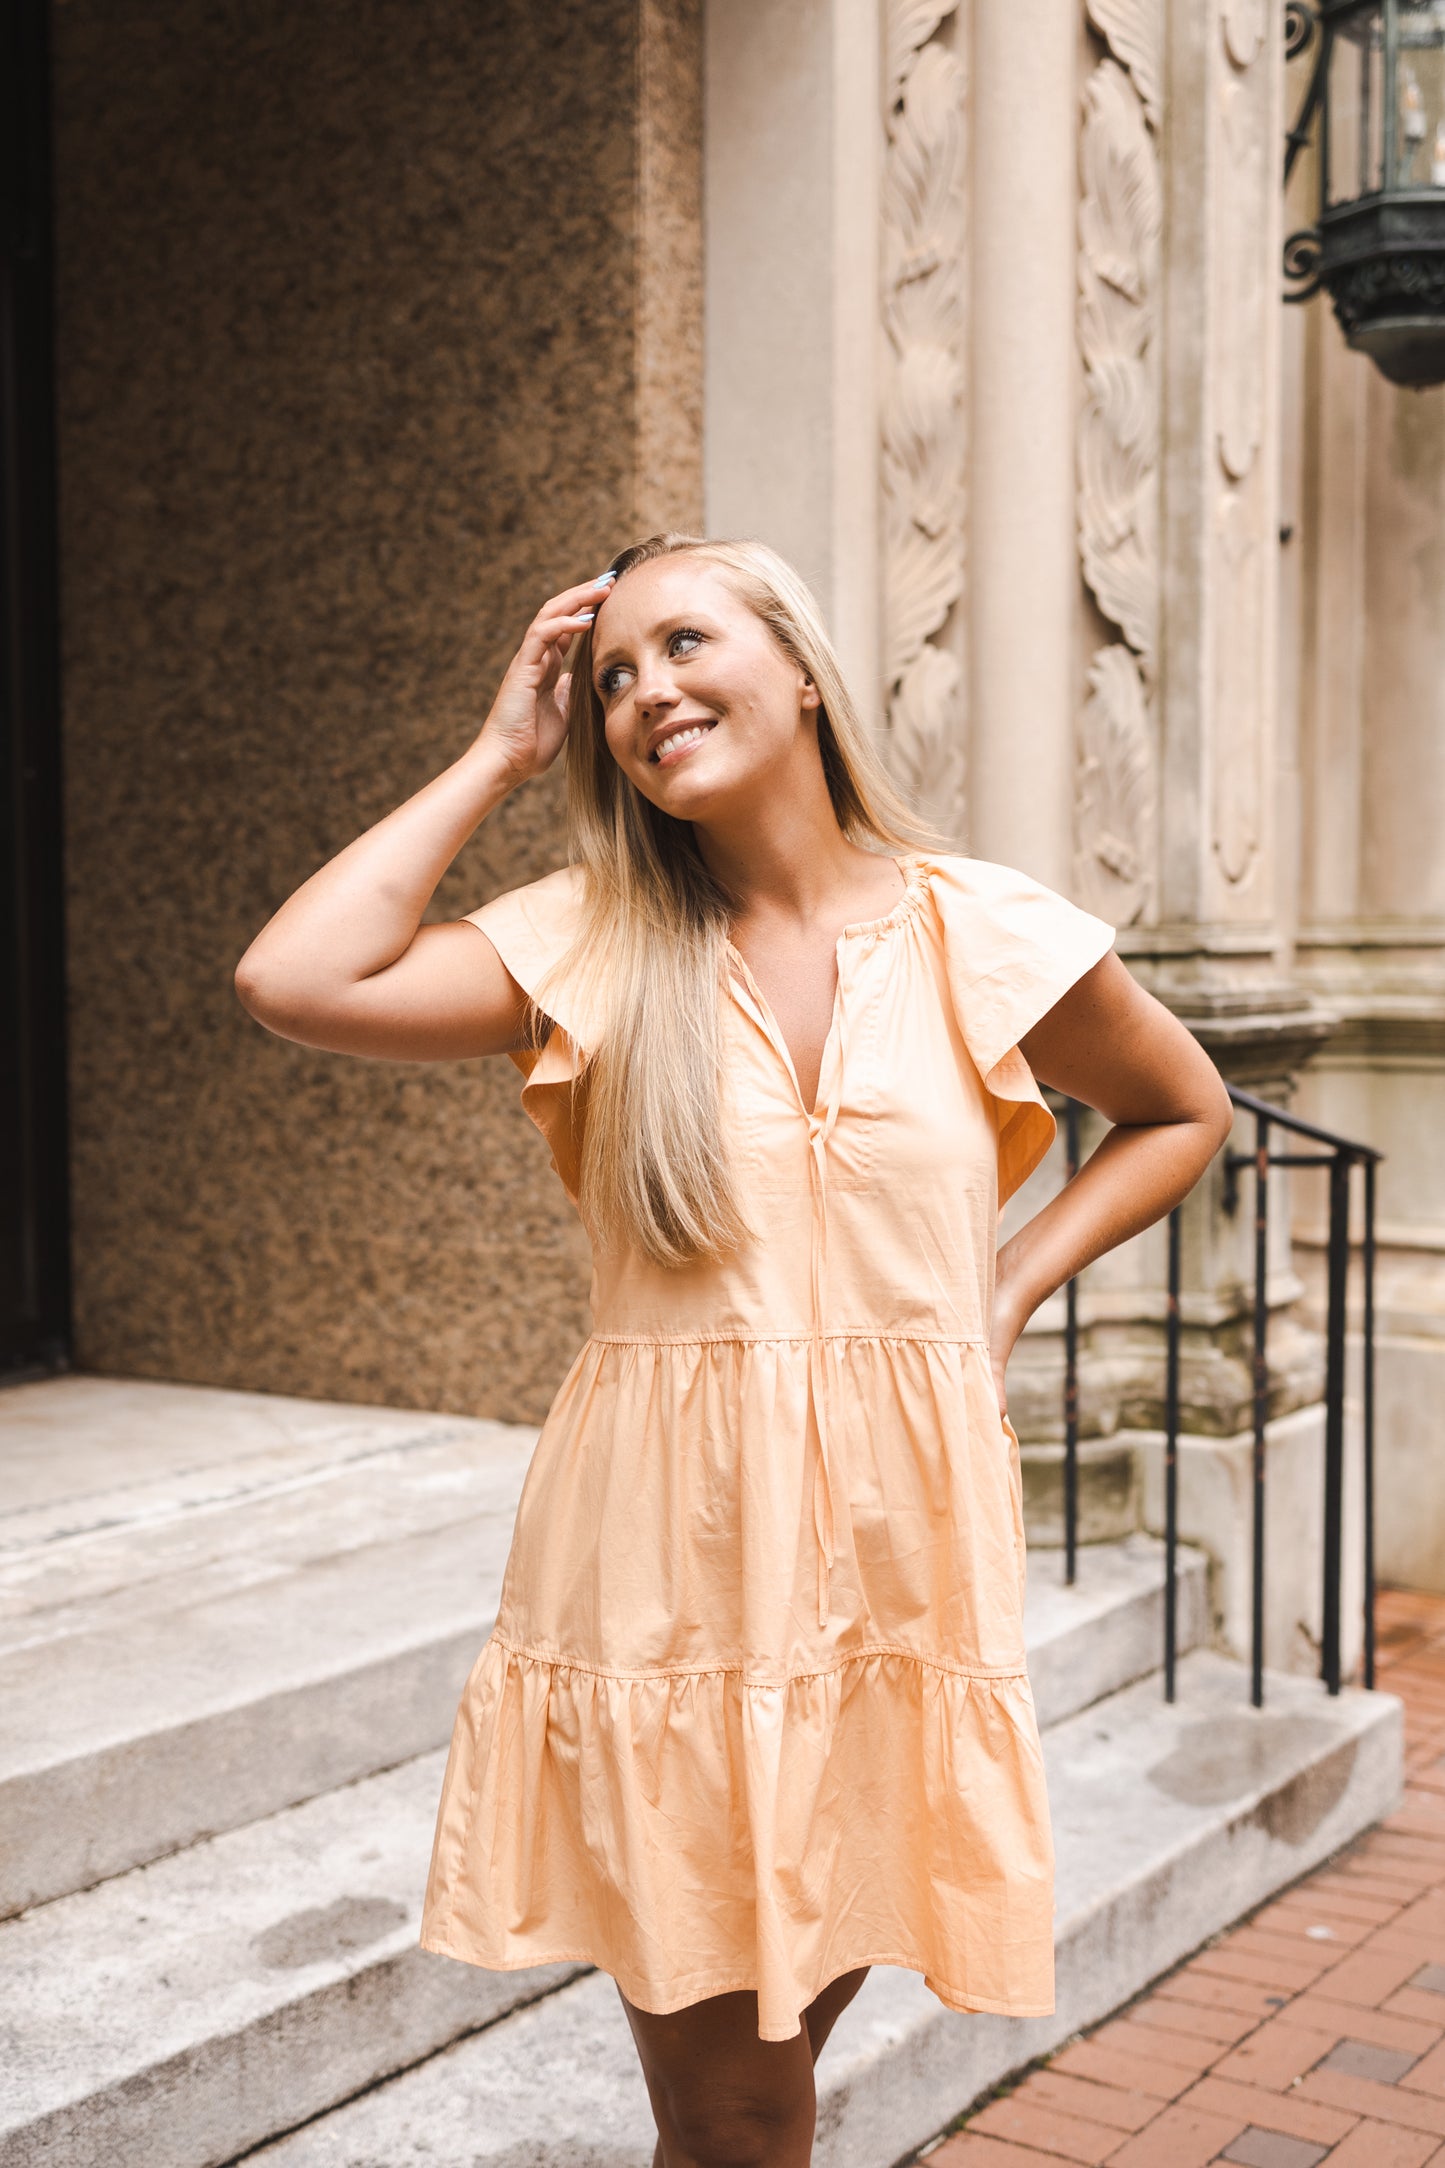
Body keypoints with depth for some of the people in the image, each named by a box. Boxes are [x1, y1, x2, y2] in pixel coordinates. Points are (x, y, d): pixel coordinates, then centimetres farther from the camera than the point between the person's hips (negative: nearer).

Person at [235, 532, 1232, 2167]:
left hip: (898, 1544, 1)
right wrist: (498, 757, -5)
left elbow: (1183, 1113, 17)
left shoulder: (985, 936, 1)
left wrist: (1005, 1291, 4)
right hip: (663, 1557, -1)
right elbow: (293, 981, -15)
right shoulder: (594, 946, 0)